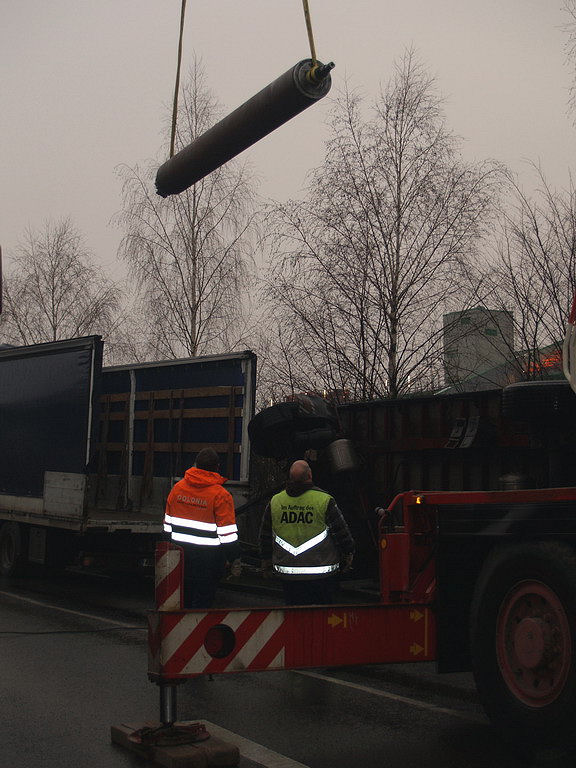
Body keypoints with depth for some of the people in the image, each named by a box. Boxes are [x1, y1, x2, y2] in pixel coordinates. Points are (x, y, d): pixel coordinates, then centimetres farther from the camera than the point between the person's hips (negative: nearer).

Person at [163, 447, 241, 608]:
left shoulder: (178, 487, 4)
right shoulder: (221, 495, -13)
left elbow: (168, 524, 12)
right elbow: (227, 534, -13)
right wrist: (235, 560, -4)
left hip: (180, 554, 5)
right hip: (208, 557, -5)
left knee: (183, 600, 17)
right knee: (203, 601, 2)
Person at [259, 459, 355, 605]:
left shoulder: (275, 501, 1)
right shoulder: (324, 501, -10)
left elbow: (265, 535, 11)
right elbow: (341, 530, -3)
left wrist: (266, 558, 24)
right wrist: (348, 553, 12)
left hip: (288, 574, 3)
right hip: (321, 573, -3)